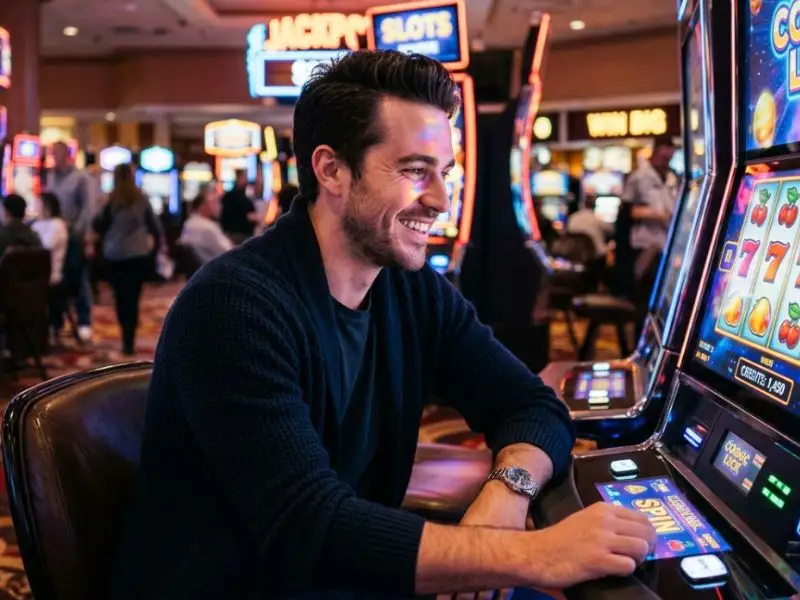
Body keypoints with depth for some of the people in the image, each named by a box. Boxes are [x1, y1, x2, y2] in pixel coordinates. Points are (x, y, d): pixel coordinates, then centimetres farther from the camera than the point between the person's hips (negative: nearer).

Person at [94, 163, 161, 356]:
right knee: (133, 297, 5)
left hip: (115, 256, -1)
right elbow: (154, 228, 2)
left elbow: (99, 226, -2)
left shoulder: (112, 200, -7)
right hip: (139, 255, 1)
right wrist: (153, 249, 12)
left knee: (121, 297, 11)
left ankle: (128, 339, 15)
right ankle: (129, 342, 0)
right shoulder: (142, 200, -1)